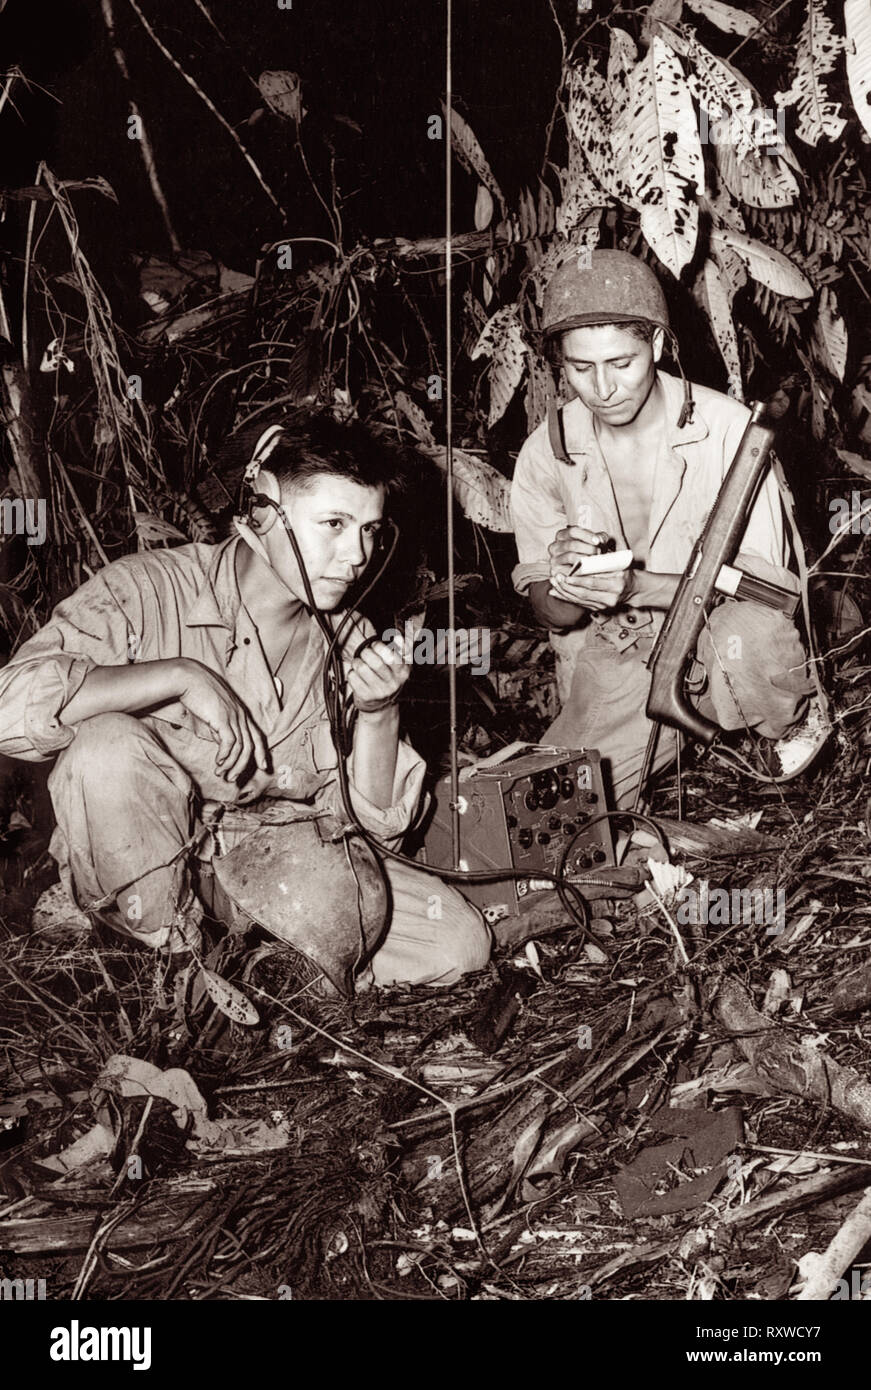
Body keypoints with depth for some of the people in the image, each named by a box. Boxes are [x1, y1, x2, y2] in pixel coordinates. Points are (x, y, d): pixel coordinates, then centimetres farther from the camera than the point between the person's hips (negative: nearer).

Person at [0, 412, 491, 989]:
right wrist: (182, 675, -30)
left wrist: (379, 712, -18)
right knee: (108, 744, -34)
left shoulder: (351, 643, 1)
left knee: (460, 940, -13)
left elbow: (371, 825, -1)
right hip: (139, 868, -3)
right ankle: (177, 958, -14)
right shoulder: (148, 590, -16)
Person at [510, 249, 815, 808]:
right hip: (614, 662, 2)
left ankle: (787, 741, -4)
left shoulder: (725, 426, -12)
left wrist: (638, 586, -29)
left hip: (718, 649, -2)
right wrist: (565, 582, -23)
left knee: (748, 632, -37)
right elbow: (555, 615, 4)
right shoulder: (545, 454, -2)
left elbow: (763, 578, -14)